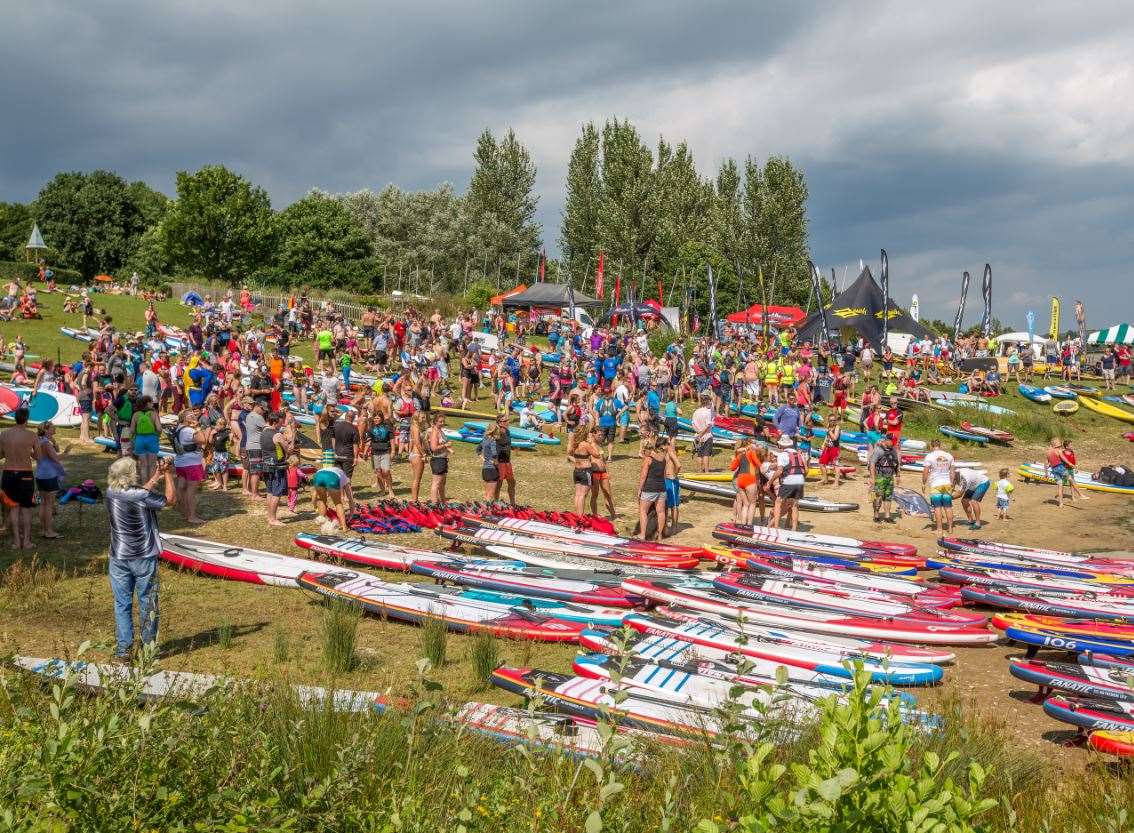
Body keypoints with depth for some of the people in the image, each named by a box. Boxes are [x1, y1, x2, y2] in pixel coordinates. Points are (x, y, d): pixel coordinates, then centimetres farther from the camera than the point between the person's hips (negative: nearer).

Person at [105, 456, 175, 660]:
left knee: (122, 604, 9)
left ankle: (123, 650, 9)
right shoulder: (142, 496, -20)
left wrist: (156, 477, 17)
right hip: (143, 558, -4)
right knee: (147, 603, 10)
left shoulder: (111, 493, -4)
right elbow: (169, 498, -3)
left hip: (119, 558, 4)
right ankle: (148, 647, 18)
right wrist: (168, 474, 8)